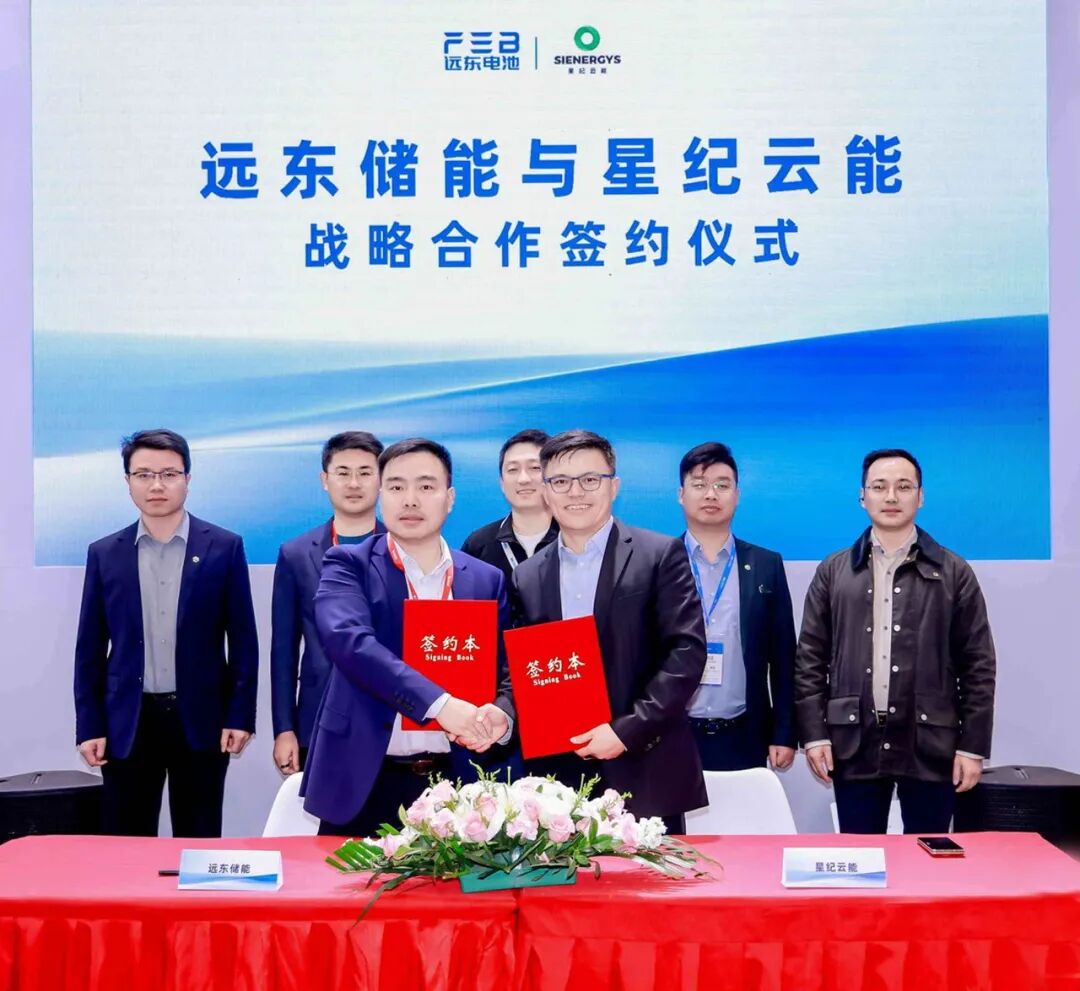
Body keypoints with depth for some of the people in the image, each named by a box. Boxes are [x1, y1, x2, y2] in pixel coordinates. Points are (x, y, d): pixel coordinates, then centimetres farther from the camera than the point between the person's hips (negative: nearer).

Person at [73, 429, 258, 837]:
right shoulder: (104, 554, 5)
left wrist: (240, 715, -4)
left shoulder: (224, 547, 0)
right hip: (127, 721, 1)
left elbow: (243, 639, 1)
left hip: (201, 718, -1)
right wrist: (89, 726, 1)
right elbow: (90, 648, 6)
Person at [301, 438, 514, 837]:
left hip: (453, 783, 2)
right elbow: (348, 640, -19)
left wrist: (500, 714, -16)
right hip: (364, 782, -2)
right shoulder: (348, 565, -1)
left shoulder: (487, 580, 9)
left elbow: (506, 671, 8)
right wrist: (439, 703, -29)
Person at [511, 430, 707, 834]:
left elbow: (686, 652, -7)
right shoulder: (527, 577, 11)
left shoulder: (660, 556, -1)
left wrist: (628, 730, -14)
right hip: (557, 777, 3)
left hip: (644, 774, -3)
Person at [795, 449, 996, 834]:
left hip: (930, 744, -1)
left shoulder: (954, 573, 5)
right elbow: (810, 658, 6)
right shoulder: (833, 571, 8)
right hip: (854, 743, 1)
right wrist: (814, 734, -2)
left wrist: (973, 745, -2)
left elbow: (977, 664, 3)